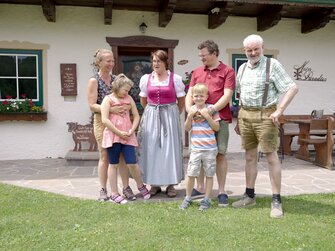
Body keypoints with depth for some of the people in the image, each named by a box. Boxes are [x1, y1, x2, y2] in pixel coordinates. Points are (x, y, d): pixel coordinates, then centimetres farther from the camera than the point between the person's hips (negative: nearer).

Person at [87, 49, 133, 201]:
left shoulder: (116, 79, 9)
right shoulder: (94, 81, -4)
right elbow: (92, 105, -10)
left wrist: (123, 108, -7)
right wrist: (111, 109, -22)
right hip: (102, 121, -4)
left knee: (123, 155, 3)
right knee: (104, 156, 2)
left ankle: (126, 187, 12)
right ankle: (103, 190, 12)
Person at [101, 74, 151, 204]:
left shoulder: (129, 99, 11)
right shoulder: (108, 99, -3)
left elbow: (136, 116, 11)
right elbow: (104, 120, -12)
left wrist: (131, 130, -5)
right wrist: (119, 133, -14)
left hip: (127, 136, 3)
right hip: (113, 136, -3)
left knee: (132, 163, -2)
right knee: (113, 164, 6)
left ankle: (141, 186, 23)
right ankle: (114, 194, 14)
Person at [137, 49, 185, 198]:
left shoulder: (175, 78, -1)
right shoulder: (146, 79, 6)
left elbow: (181, 102, 5)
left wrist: (172, 114, 10)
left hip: (170, 117, -2)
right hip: (151, 117, 2)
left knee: (170, 148, -1)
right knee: (151, 148, 2)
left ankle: (171, 184, 9)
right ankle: (155, 184, 13)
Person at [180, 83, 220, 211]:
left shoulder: (211, 109, -1)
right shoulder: (192, 110, 6)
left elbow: (216, 128, -4)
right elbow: (187, 128, 5)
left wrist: (207, 116, -14)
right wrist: (189, 116, -10)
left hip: (210, 149, -1)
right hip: (196, 148, 2)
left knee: (209, 174, 6)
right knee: (191, 173, 2)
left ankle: (206, 200, 17)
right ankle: (187, 198, 18)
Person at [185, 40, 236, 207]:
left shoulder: (227, 71, 1)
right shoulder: (197, 72, 15)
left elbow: (227, 95, -9)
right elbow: (190, 93, 11)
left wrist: (212, 109, -21)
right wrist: (189, 108, -8)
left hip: (220, 118, -4)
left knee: (220, 154, -1)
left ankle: (222, 191, 9)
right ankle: (200, 188, 21)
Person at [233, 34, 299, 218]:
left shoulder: (272, 65, -5)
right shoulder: (242, 68, 13)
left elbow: (292, 88, -8)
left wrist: (280, 110, -15)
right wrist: (239, 120, 16)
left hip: (265, 116, -6)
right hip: (245, 115, 6)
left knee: (271, 157, -3)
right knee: (250, 156, 12)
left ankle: (276, 201, 5)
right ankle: (249, 196, 23)